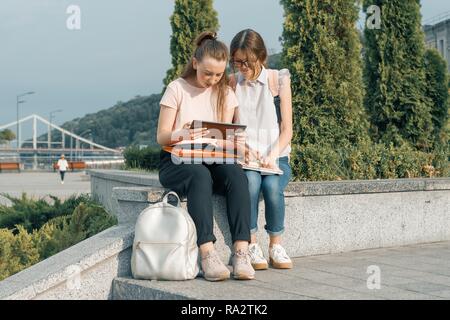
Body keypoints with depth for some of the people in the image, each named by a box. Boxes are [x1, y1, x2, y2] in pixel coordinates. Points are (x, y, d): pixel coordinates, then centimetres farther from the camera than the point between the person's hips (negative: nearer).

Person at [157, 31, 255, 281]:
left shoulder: (225, 92, 11)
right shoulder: (177, 89, -1)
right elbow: (161, 136, -4)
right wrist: (179, 135, -28)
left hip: (213, 159, 3)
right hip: (176, 161, -3)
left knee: (237, 174, -31)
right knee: (200, 175, -38)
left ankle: (241, 253, -39)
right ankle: (208, 254, -45)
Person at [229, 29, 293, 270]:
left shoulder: (278, 80, 3)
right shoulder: (231, 83, 8)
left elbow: (287, 130, 0)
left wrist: (272, 156, -18)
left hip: (275, 158, 0)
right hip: (243, 159, 0)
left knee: (272, 185, -33)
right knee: (251, 179, -34)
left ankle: (276, 246, -14)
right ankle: (251, 245, -23)